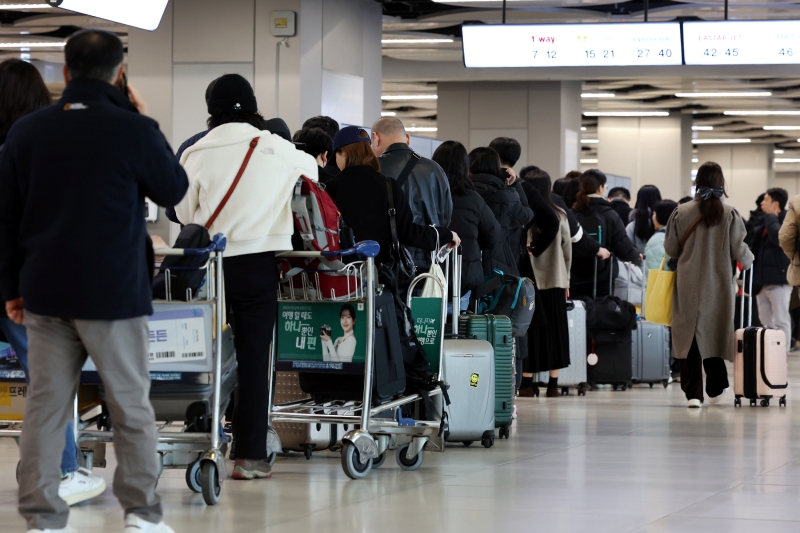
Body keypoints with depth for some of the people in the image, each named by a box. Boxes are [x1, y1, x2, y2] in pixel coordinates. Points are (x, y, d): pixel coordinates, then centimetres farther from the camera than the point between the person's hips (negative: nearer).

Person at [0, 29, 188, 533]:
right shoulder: (134, 130, -11)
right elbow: (174, 189, 5)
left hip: (45, 295, 4)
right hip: (114, 296, -3)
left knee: (46, 406, 5)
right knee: (132, 409, 6)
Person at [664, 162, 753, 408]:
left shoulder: (681, 213, -6)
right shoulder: (730, 214, -8)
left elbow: (670, 249, 1)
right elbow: (739, 251, -4)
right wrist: (749, 260, 18)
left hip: (689, 285, 0)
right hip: (719, 284, 0)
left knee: (690, 336, 4)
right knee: (714, 334, 12)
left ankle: (693, 393, -1)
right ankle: (715, 388, 17)